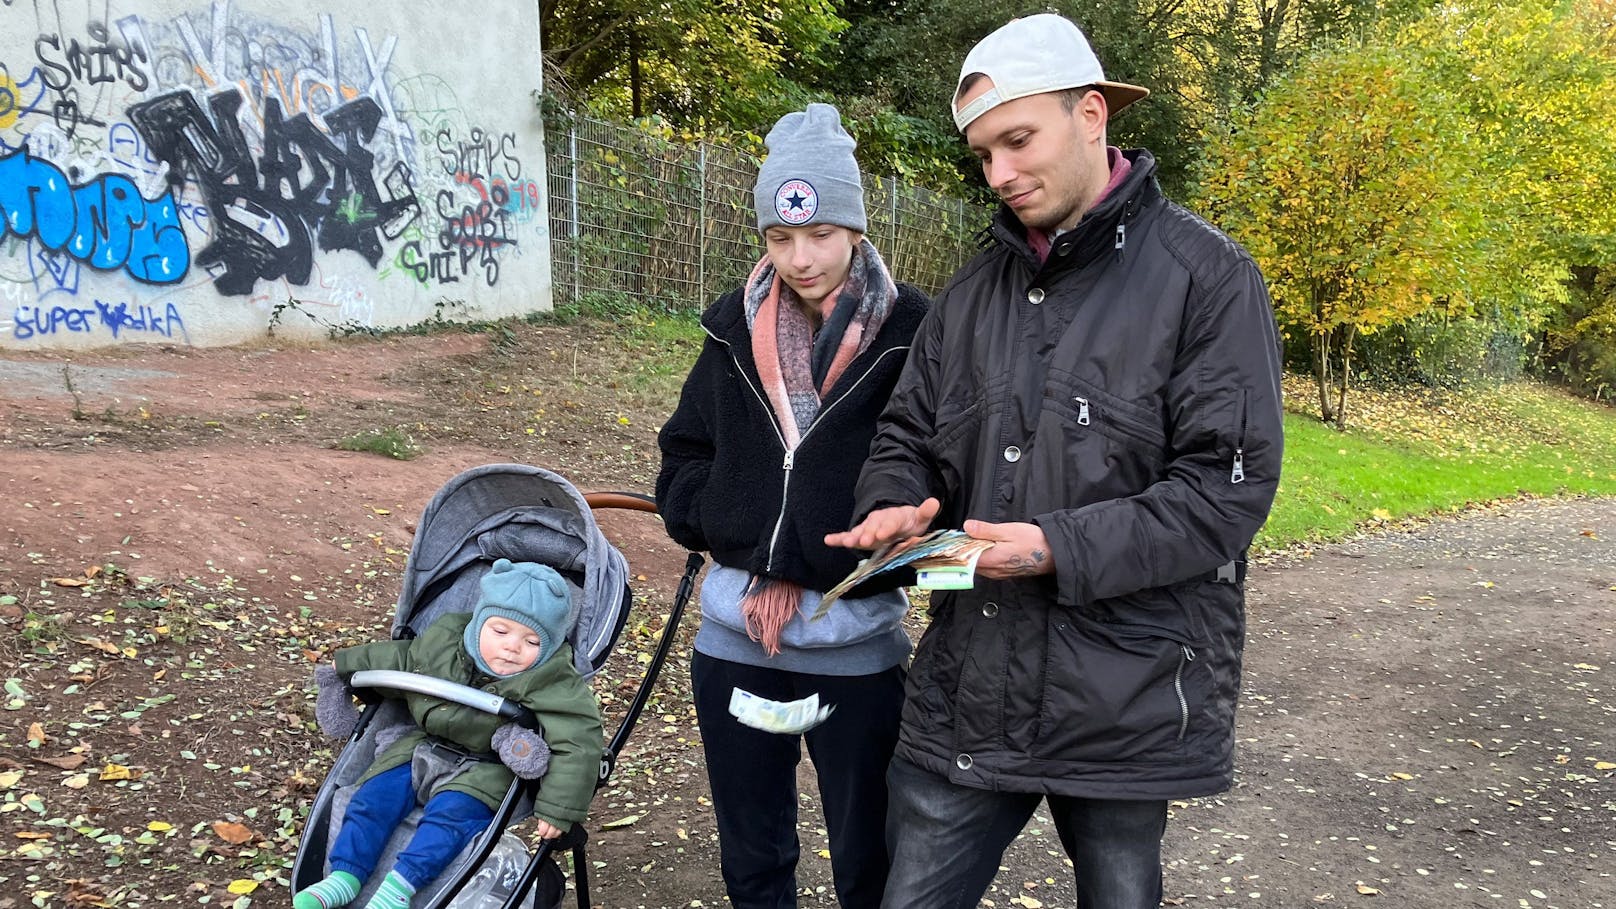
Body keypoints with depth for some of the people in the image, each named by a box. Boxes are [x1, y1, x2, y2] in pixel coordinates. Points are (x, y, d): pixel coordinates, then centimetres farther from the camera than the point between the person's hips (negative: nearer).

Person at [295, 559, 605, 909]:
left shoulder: (553, 683, -25)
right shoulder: (442, 641, -8)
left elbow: (580, 743, -29)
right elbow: (400, 659, 13)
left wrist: (558, 809, -35)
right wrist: (346, 668, 23)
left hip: (486, 770, -5)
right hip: (425, 747, 6)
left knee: (450, 813, -28)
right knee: (375, 795, -5)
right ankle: (345, 875, -1)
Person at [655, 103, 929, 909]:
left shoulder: (911, 333, -9)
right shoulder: (735, 328, 3)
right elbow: (683, 457, 11)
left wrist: (807, 570, -13)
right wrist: (746, 548, -4)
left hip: (855, 642, -4)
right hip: (732, 636, 4)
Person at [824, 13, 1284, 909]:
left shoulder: (1206, 277, -7)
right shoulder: (973, 290, 9)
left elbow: (1229, 486, -13)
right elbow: (906, 438, 15)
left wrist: (1061, 549, -22)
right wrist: (892, 506, -8)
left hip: (1126, 701, -4)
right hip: (967, 695, 4)